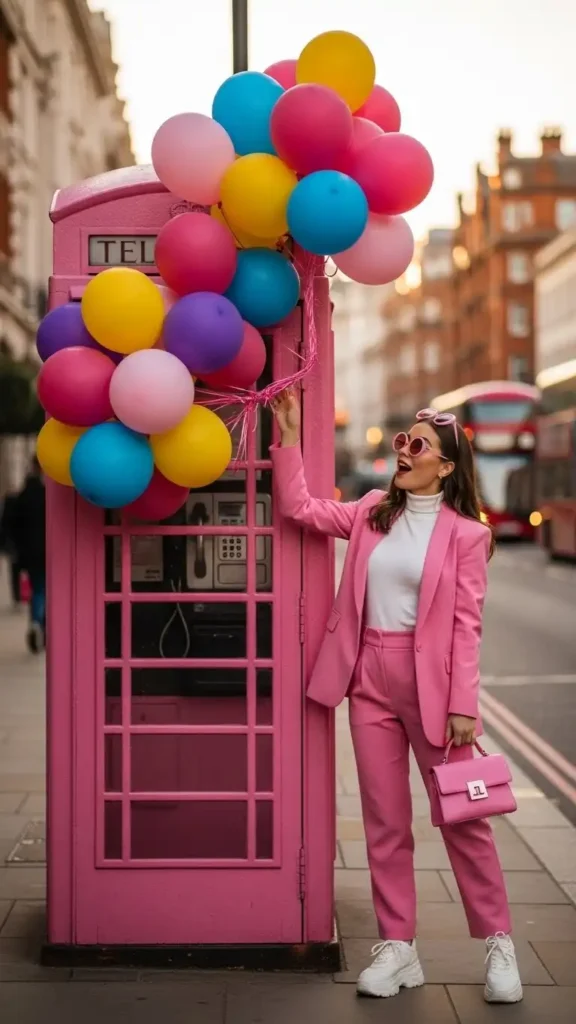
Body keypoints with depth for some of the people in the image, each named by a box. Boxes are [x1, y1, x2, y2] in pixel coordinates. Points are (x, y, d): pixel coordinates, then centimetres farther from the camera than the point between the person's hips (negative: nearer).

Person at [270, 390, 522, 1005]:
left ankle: (498, 943, 16)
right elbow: (300, 509, 5)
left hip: (430, 682, -4)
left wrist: (464, 706, -12)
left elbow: (466, 627, -8)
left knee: (461, 817, 3)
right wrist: (290, 435, -1)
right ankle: (398, 947, 16)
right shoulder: (371, 513, 8)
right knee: (385, 820, 8)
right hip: (370, 680, 4)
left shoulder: (465, 534, -5)